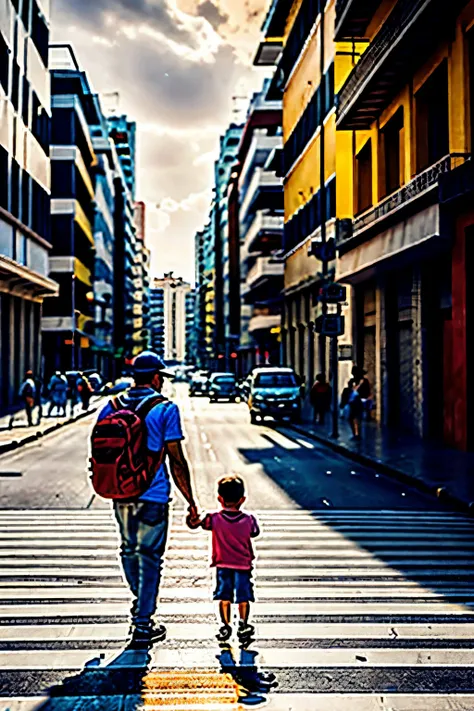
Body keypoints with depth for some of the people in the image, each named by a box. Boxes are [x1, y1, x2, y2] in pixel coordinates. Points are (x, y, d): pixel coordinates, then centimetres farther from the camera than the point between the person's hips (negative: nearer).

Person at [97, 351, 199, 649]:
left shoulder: (111, 407, 5)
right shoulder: (165, 409, -8)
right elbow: (176, 460, -11)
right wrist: (190, 501, -5)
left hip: (121, 494, 5)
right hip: (153, 496, -5)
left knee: (129, 551, 22)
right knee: (150, 558, 5)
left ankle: (141, 607, 40)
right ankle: (142, 627, 10)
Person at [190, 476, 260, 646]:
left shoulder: (214, 519, -10)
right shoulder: (248, 520, -8)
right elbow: (255, 533, 12)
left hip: (223, 565, 0)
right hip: (243, 565, 0)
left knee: (224, 598, 9)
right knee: (243, 597, 9)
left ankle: (226, 626, 12)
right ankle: (243, 625, 9)